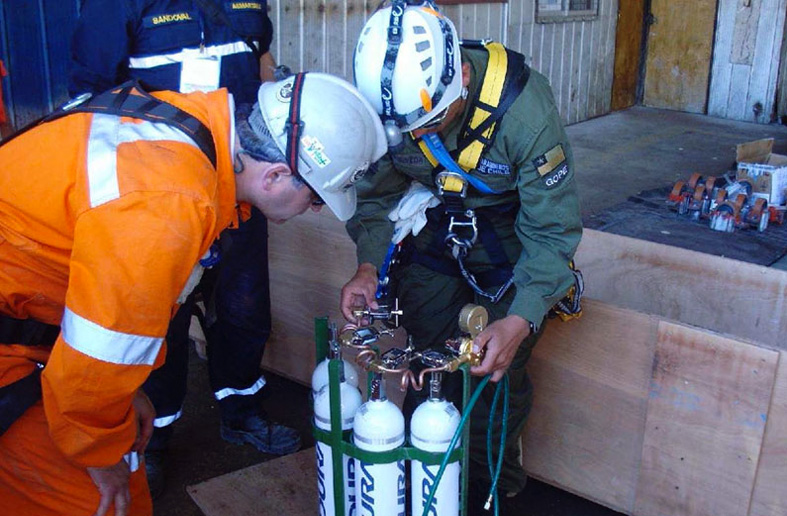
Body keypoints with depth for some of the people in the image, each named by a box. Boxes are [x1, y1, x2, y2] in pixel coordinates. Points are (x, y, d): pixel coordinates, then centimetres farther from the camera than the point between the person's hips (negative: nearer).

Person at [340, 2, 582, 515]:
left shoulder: (524, 107, -34)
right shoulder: (388, 99, -22)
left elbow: (552, 232, -27)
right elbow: (378, 191, -6)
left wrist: (521, 321, -39)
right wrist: (368, 265, -22)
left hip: (510, 237, -3)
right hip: (434, 234, 3)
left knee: (498, 372, -4)